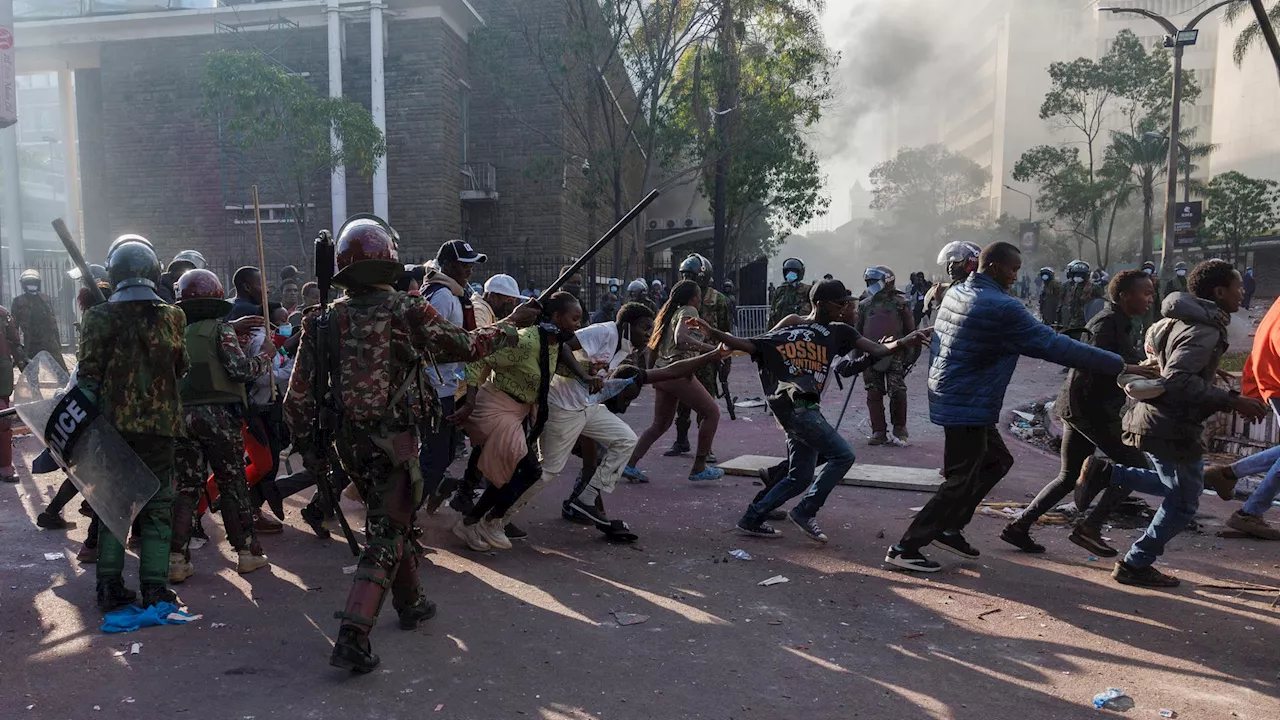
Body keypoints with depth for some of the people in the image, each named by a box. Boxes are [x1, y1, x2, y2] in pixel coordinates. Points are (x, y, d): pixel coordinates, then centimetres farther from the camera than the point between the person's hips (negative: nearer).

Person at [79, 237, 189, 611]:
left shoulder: (98, 318, -5)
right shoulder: (171, 317, -4)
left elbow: (87, 376, -7)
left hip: (113, 425, 1)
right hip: (160, 425, 0)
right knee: (157, 509, 7)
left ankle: (110, 588, 16)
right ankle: (154, 590, 8)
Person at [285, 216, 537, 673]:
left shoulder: (327, 320, 0)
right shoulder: (407, 311, -12)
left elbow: (300, 393, 1)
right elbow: (467, 347, -3)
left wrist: (305, 442, 14)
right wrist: (512, 323, 11)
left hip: (348, 442, 5)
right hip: (393, 441, -5)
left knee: (392, 517, 23)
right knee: (387, 535, 2)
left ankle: (411, 604, 38)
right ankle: (353, 636, -9)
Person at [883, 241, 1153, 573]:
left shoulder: (955, 292, 7)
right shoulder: (1002, 307, -20)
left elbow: (936, 343, 16)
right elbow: (1055, 345, -19)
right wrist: (1121, 365, -13)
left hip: (949, 395, 10)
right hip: (969, 406, -10)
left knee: (997, 461, 20)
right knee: (961, 481, -1)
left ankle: (948, 530, 22)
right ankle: (905, 548, 1)